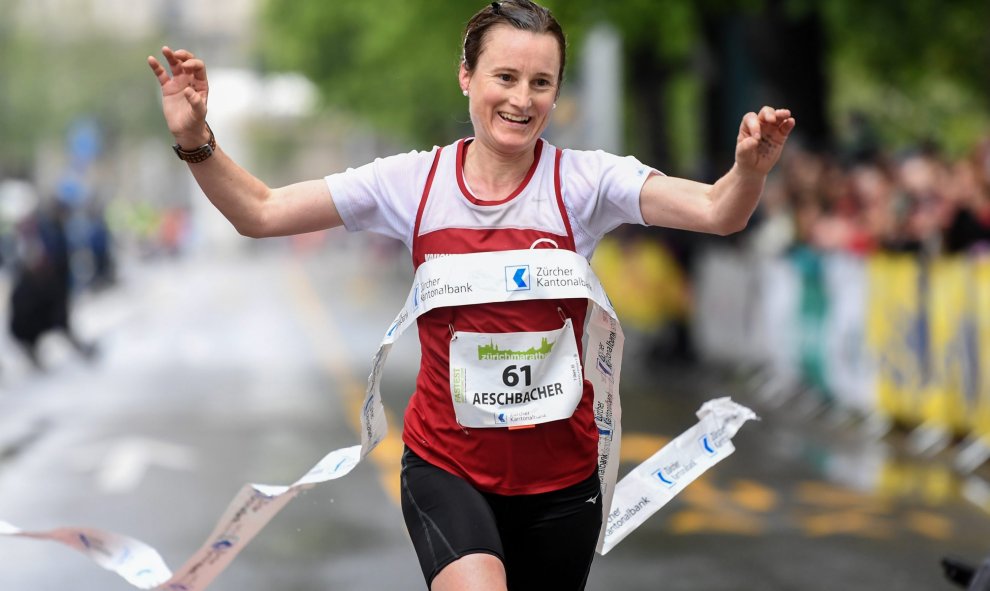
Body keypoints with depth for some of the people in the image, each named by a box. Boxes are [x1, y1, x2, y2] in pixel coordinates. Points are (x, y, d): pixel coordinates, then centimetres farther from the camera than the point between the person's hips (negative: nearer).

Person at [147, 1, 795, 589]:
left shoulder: (582, 181, -7)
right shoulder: (413, 182, -3)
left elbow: (716, 212, -19)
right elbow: (260, 213, 0)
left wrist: (749, 170, -40)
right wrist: (196, 141, -16)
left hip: (558, 468, 1)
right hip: (447, 462, -1)